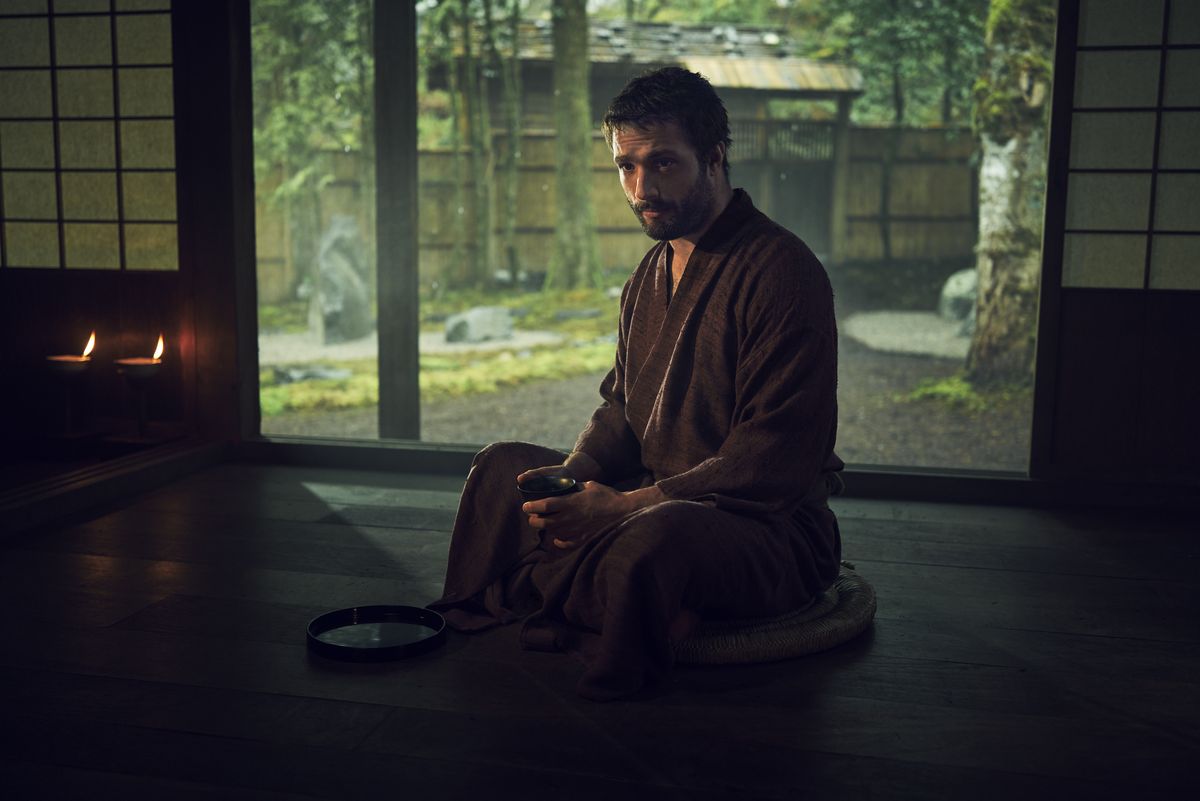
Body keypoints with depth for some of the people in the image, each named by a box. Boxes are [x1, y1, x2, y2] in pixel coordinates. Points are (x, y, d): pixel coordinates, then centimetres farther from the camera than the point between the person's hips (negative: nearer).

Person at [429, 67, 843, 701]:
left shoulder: (781, 270, -16)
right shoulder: (651, 274, 12)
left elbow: (771, 463, -22)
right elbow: (619, 409, 17)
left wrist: (624, 505, -25)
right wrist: (570, 477, -4)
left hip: (772, 528, -9)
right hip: (659, 499, 9)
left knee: (658, 535, -40)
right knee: (504, 465, 10)